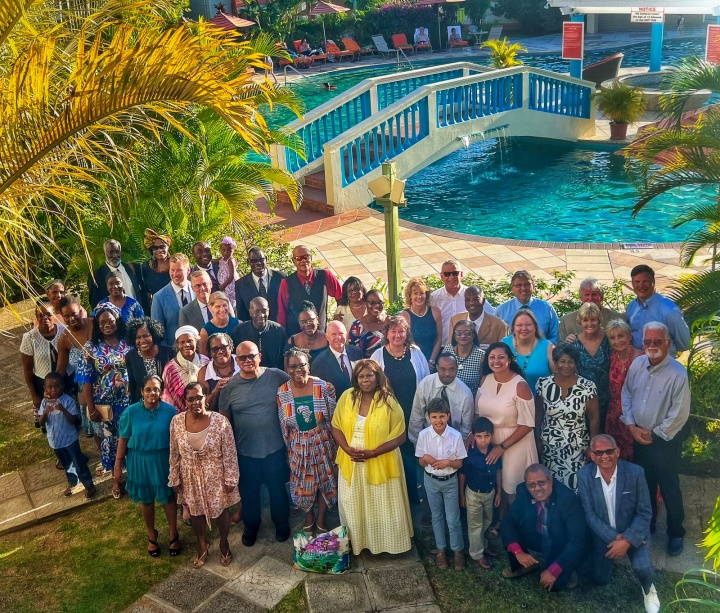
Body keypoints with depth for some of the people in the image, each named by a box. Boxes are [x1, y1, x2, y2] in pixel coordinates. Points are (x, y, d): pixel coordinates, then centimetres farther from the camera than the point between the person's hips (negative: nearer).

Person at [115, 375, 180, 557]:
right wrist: (117, 465, -2)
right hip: (140, 462, 1)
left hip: (163, 461, 0)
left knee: (168, 498, 14)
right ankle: (152, 535, 40)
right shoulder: (131, 412, -14)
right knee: (146, 500, 17)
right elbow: (123, 439, -5)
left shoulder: (170, 411, -14)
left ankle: (173, 534, 36)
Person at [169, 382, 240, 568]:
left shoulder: (220, 421, -21)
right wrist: (175, 479, 3)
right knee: (195, 511, 20)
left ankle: (224, 543, 43)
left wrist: (230, 480, -11)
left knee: (220, 510, 16)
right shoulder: (177, 421, -13)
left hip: (215, 476, -2)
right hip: (190, 478, 2)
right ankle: (202, 546, 46)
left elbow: (230, 454, -14)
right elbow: (174, 454, -2)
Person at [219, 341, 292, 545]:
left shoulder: (276, 376, -10)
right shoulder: (229, 387, -6)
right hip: (245, 451, 1)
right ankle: (251, 526, 44)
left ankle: (282, 523, 43)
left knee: (277, 489, 18)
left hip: (275, 448, -1)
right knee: (249, 492, 19)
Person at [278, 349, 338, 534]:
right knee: (302, 481, 13)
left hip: (322, 441, -1)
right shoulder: (282, 392, -8)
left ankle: (322, 517, 33)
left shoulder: (322, 386, -13)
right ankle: (309, 516, 38)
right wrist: (289, 446, 6)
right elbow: (283, 425, 1)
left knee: (325, 478, 11)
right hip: (298, 444, 1)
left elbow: (333, 416, -4)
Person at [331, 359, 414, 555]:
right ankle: (355, 543, 39)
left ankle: (386, 544, 32)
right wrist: (348, 449, -15)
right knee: (353, 507, 18)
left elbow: (400, 436, -12)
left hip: (380, 464, -3)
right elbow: (336, 427, 1)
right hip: (351, 463, 3)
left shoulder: (388, 402, -14)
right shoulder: (347, 397, -5)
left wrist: (373, 453, -20)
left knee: (383, 507, 11)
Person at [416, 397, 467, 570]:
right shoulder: (423, 435, -15)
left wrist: (448, 462, -27)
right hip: (431, 481, 2)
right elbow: (421, 462, -4)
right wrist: (426, 458, -26)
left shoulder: (456, 436, -19)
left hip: (450, 481, -1)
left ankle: (458, 550, 28)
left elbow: (460, 463, -8)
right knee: (437, 517, 18)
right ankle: (440, 549, 35)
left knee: (453, 519, 7)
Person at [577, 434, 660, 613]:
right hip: (603, 535, 2)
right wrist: (614, 538, -22)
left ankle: (648, 589, 9)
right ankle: (612, 556, 39)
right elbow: (589, 514, -13)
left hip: (633, 533, -2)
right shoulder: (584, 475, -17)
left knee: (642, 567, -27)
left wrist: (627, 541, -25)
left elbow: (645, 513, -15)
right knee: (601, 580, 7)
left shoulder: (635, 472, -21)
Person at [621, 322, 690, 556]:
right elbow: (626, 394, 5)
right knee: (644, 484, 20)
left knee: (669, 487, 8)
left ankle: (676, 533, 27)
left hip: (664, 439, -5)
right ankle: (646, 525, 39)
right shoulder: (637, 364, -5)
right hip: (638, 436, 5)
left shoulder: (678, 374, -21)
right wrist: (631, 425, -5)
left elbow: (680, 415, -19)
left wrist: (654, 434, -12)